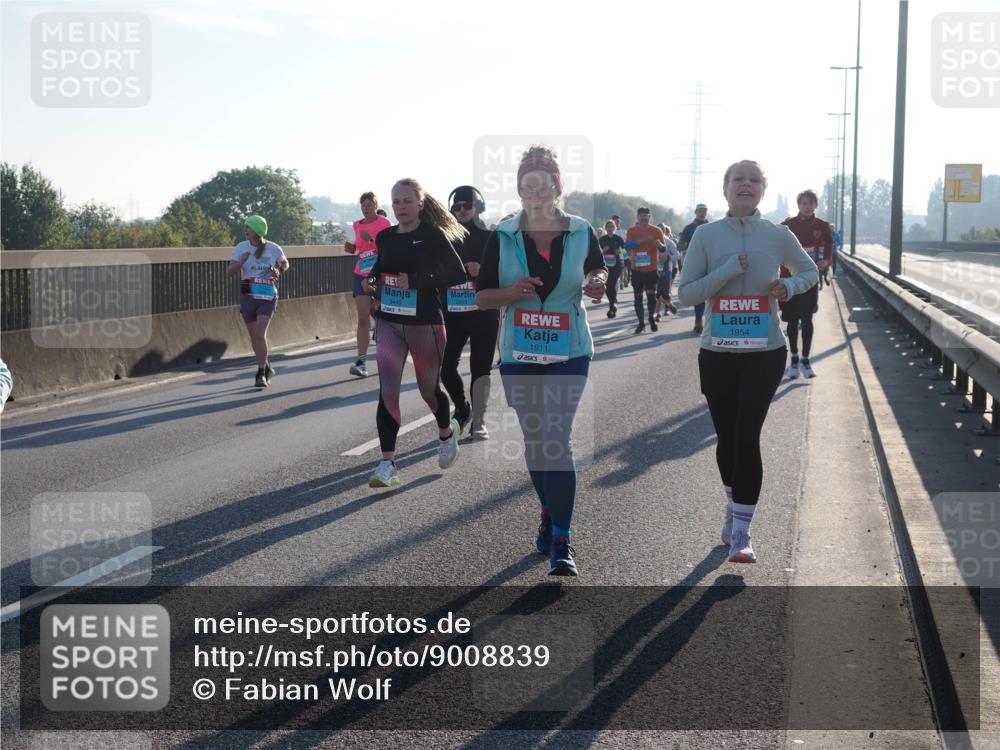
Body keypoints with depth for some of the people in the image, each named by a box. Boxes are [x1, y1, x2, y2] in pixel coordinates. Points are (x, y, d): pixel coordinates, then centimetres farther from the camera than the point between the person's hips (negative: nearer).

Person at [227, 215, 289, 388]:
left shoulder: (273, 248, -2)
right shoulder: (241, 248, 0)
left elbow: (285, 264, 17)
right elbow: (229, 272, -4)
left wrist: (278, 271, -5)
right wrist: (241, 262, -22)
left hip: (267, 296, -3)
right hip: (247, 296, 3)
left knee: (260, 334, -17)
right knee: (254, 336, 12)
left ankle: (261, 375, -15)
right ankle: (266, 368, 34)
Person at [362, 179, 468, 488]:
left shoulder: (432, 235, -9)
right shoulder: (385, 237, 6)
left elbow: (458, 273, -14)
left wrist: (417, 281, -22)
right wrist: (371, 279, 2)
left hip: (424, 323, -4)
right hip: (388, 322, 4)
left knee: (428, 389, 12)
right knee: (387, 391, -10)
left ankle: (446, 432, 45)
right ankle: (387, 464, -11)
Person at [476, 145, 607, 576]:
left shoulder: (581, 233, -2)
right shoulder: (503, 237, -2)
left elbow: (598, 270, 17)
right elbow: (482, 296, 2)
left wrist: (596, 283, -7)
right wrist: (511, 293, -19)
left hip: (569, 353, -2)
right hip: (519, 354, 2)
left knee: (557, 439, -14)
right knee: (533, 440, 13)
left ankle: (561, 542, -12)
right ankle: (549, 512, 37)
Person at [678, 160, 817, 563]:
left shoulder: (778, 235, 0)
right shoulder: (706, 235, -2)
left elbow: (810, 271, 16)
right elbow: (685, 294, -6)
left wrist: (791, 285, -6)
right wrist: (727, 271, -20)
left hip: (765, 352, -1)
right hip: (717, 353, 1)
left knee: (747, 438, -10)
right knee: (727, 438, 11)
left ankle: (740, 533, -6)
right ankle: (734, 505, 38)